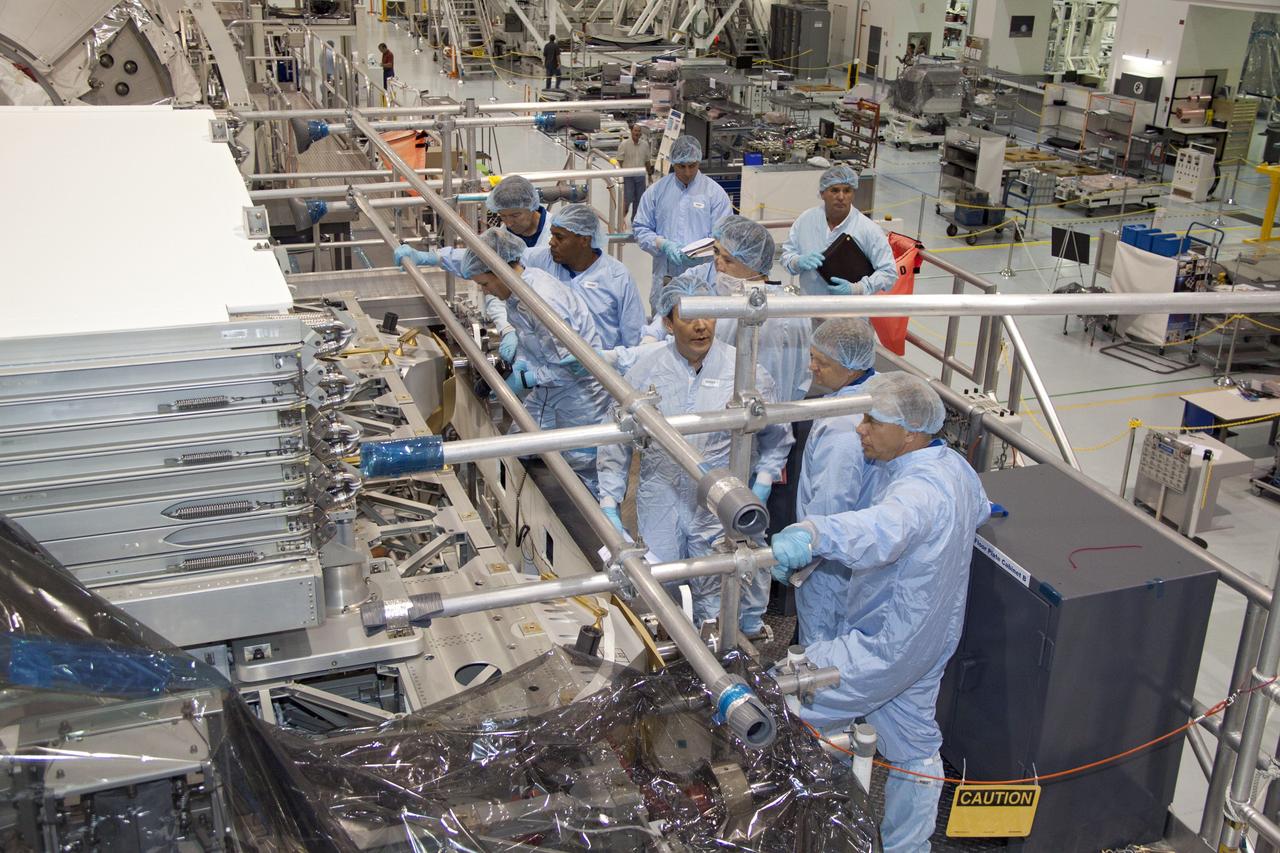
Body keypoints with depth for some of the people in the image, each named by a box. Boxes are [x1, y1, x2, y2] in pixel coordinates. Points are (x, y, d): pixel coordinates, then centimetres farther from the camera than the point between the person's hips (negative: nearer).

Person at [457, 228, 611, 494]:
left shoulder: (543, 302, -30)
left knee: (581, 468, 3)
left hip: (578, 393, -9)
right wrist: (516, 364, -6)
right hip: (548, 390, 9)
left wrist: (524, 379, -20)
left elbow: (571, 365, -27)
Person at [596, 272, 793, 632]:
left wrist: (761, 487, 0)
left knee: (715, 606, 0)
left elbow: (776, 433, 9)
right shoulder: (646, 367, -2)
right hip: (659, 497, 2)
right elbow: (617, 437, 4)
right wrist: (609, 504, 1)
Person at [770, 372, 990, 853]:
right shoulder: (954, 466, 1)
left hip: (884, 647, -11)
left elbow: (883, 530, -56)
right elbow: (977, 510, 24)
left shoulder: (919, 489, -32)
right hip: (926, 638, 11)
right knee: (914, 748, 24)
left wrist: (811, 534, -72)